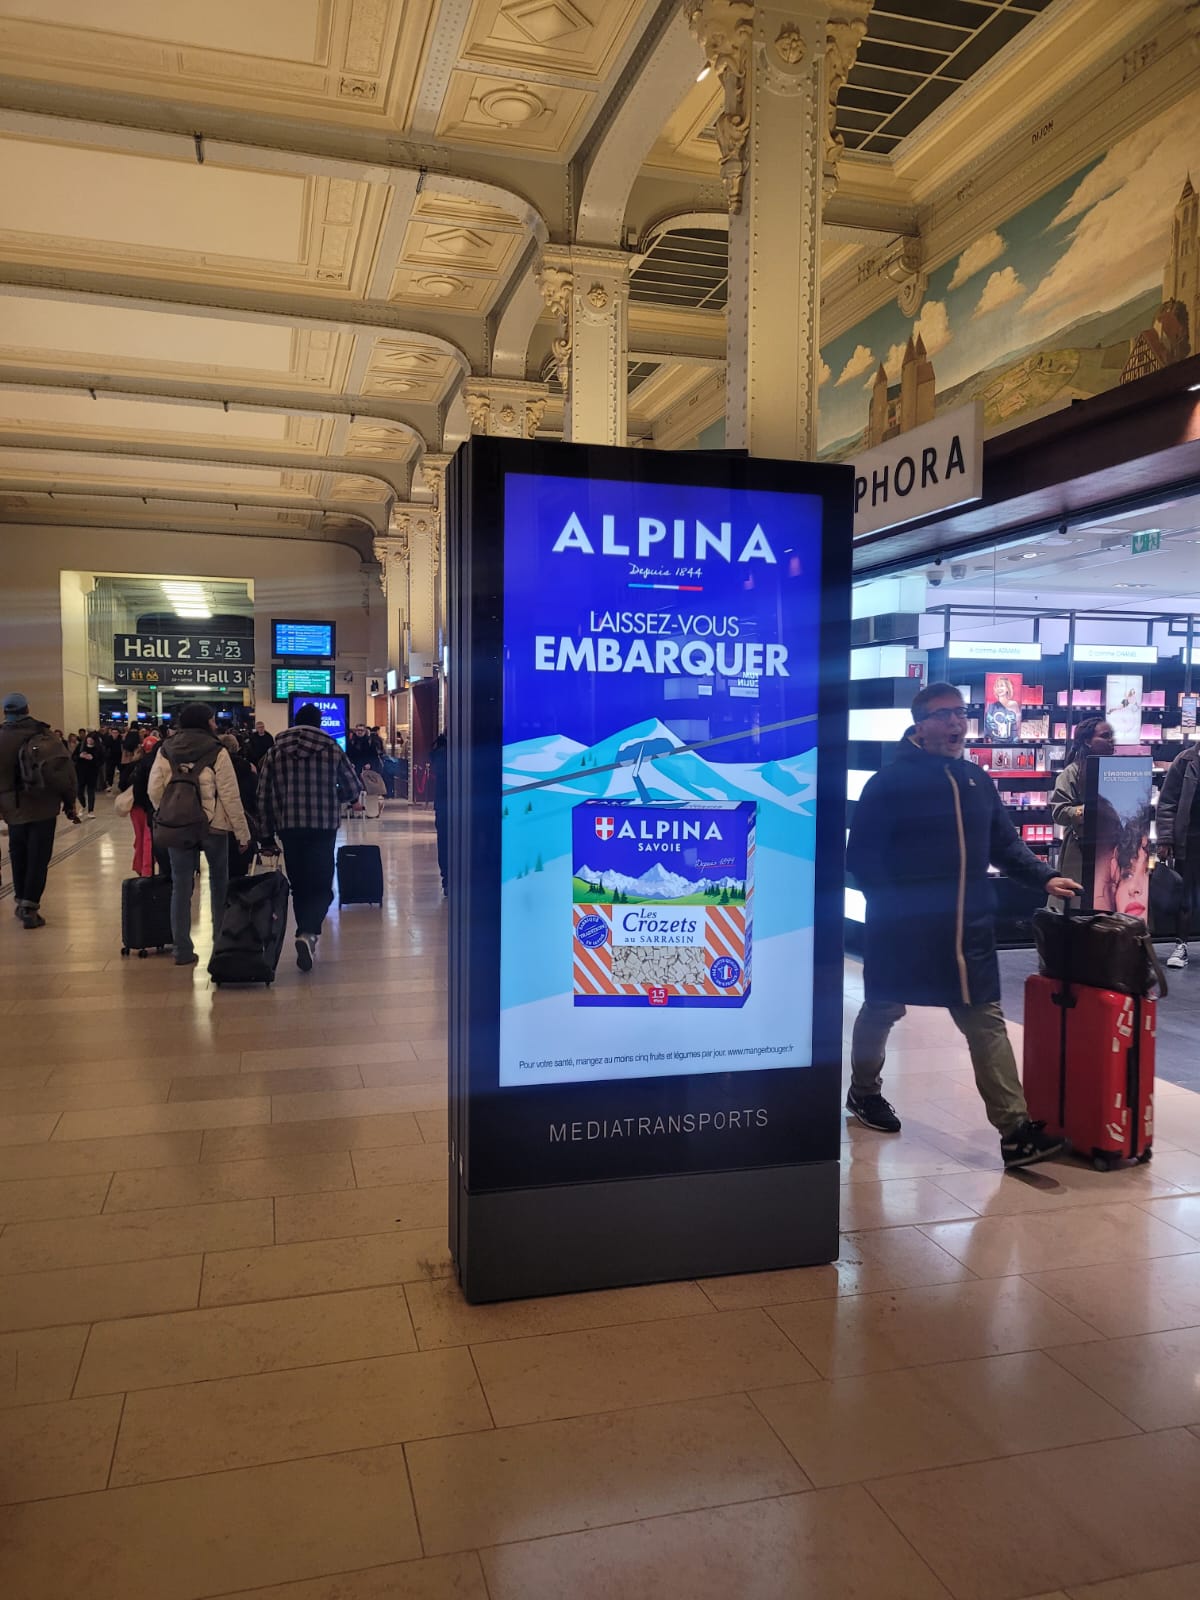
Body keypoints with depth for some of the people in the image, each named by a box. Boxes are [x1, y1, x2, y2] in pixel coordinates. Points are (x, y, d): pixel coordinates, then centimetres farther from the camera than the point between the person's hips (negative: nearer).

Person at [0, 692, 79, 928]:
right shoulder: (43, 737, -8)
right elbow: (63, 770, -13)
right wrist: (69, 801, -3)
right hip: (43, 808, -3)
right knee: (38, 857, 1)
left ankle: (21, 901, 27)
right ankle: (29, 906, -3)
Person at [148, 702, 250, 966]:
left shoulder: (166, 751, 1)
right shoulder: (216, 752, -9)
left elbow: (154, 791, -1)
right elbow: (230, 796, -11)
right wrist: (242, 832, -6)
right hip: (213, 826, -2)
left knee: (180, 887, 8)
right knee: (219, 883, 15)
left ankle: (182, 950, 8)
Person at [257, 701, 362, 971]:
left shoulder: (276, 751, 4)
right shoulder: (332, 749, 1)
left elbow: (263, 795, 2)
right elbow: (354, 788, 4)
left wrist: (267, 832, 8)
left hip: (289, 827, 2)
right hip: (324, 827, -2)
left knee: (299, 886, 14)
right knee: (321, 886, -1)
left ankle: (307, 936, 18)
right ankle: (308, 933, -24)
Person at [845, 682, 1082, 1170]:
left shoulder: (978, 781, 11)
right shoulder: (890, 782, -8)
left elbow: (1006, 844, 15)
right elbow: (861, 857, -10)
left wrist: (1044, 877, 1)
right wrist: (891, 904, -17)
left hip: (969, 928, 5)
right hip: (903, 927, -5)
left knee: (986, 1020, 0)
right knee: (882, 1010, 13)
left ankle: (1015, 1130, -1)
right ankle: (864, 1091, 36)